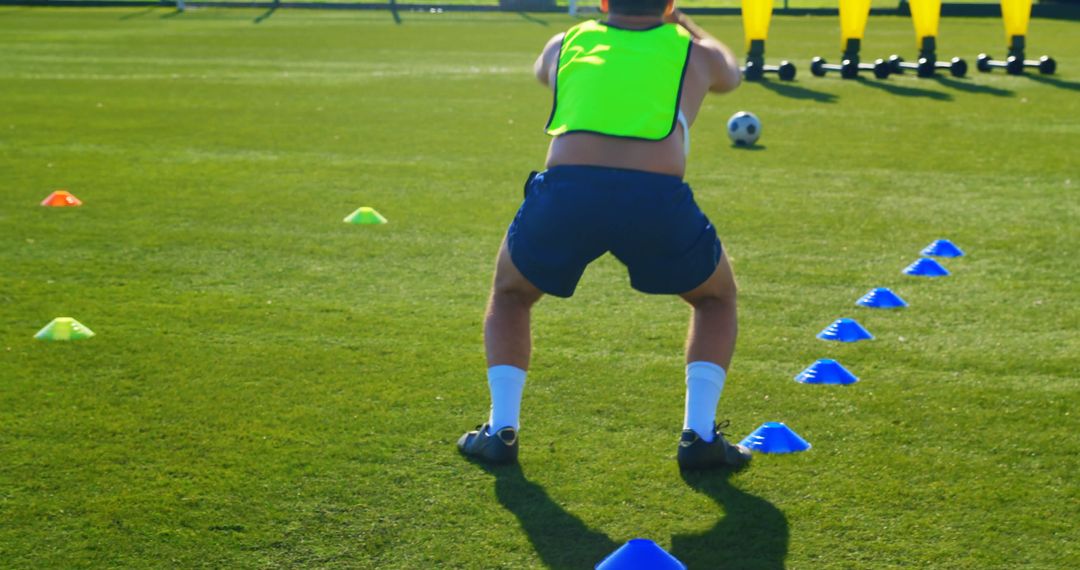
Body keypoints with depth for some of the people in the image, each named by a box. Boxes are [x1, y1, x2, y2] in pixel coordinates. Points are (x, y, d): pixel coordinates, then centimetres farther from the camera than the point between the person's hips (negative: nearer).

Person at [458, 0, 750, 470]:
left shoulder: (567, 43, 27)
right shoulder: (691, 52, 25)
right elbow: (729, 74, 51)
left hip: (565, 189, 1)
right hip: (656, 198, -1)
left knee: (509, 296, 31)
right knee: (716, 299, 29)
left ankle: (501, 430, 19)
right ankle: (699, 436, 16)